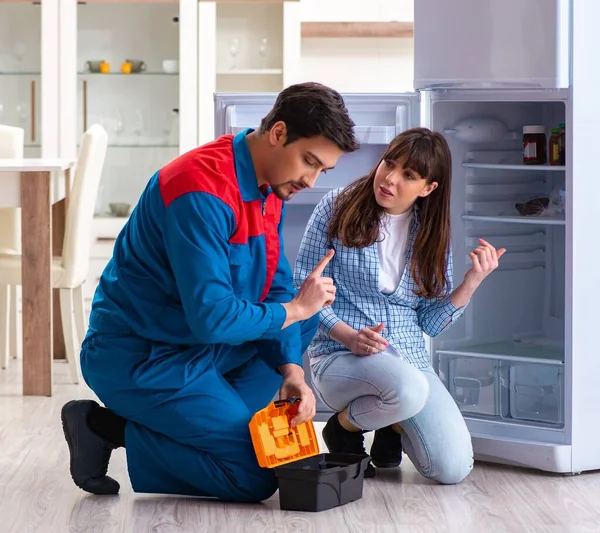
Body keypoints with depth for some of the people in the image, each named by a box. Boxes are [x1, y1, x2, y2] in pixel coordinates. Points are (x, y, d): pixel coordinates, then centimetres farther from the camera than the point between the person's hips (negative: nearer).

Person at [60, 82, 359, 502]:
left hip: (197, 341, 10)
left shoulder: (272, 185, 4)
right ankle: (110, 428, -5)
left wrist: (291, 369, -8)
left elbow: (276, 288, 7)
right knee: (257, 478, -12)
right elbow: (212, 316, -31)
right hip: (139, 359, -10)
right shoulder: (203, 191, -26)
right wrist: (292, 309, -16)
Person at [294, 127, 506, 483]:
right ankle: (344, 426, -4)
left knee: (454, 468, -17)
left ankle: (392, 428, 16)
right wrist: (349, 337, -19)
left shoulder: (432, 234, 8)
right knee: (409, 388, -38)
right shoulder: (338, 208, -2)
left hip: (411, 358, 4)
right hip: (340, 357, -4)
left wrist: (473, 282, -8)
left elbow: (431, 323, 7)